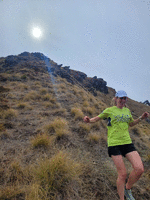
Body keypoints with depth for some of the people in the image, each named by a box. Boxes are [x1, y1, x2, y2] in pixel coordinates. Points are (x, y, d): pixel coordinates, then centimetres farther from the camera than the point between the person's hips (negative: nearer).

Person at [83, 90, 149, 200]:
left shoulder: (127, 110, 13)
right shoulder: (109, 110, -1)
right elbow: (96, 118, 6)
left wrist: (141, 118, 12)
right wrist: (88, 120, -15)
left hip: (127, 142, 5)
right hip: (114, 144, -4)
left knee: (140, 169, -10)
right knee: (122, 174, -4)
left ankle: (128, 188, 20)